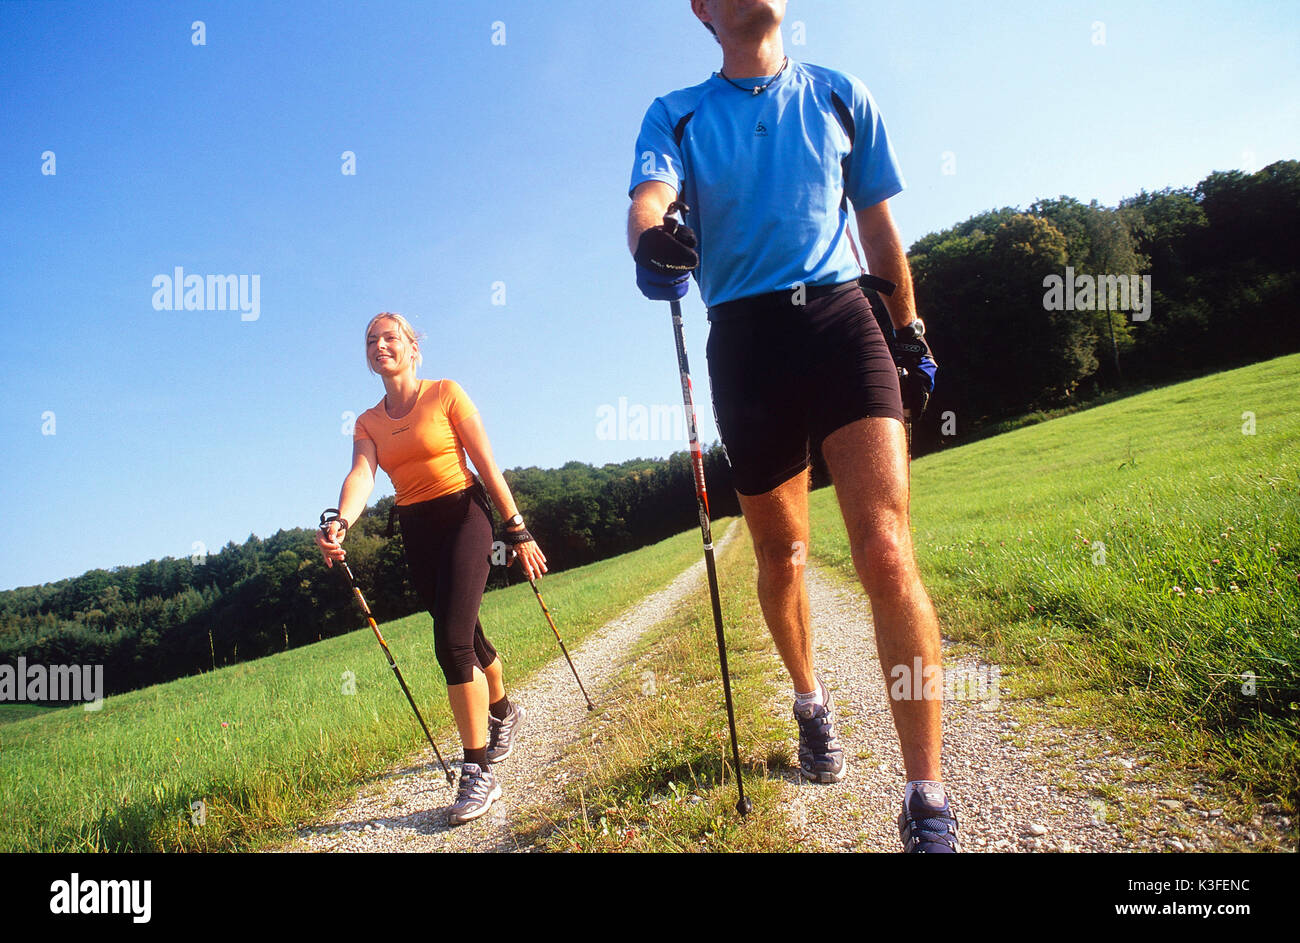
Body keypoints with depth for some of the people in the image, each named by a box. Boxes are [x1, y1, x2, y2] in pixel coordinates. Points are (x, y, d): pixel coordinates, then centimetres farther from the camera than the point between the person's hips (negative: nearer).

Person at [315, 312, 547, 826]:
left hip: (463, 517, -5)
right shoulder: (368, 422, 8)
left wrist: (518, 531, -9)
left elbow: (487, 464, -7)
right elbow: (361, 475, -11)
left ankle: (478, 774, -8)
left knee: (453, 642, -17)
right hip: (416, 530, 5)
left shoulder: (446, 393, -4)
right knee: (465, 637, 17)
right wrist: (341, 523, -32)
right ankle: (503, 713, 45)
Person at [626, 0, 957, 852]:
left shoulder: (841, 97, 14)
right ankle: (811, 702, 39)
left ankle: (929, 808, -10)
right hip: (745, 337, 1)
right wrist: (652, 240, -35)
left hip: (838, 314, 0)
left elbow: (878, 223, 19)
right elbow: (650, 197, -11)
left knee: (886, 551, -17)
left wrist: (911, 330, 20)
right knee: (781, 555, 11)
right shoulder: (677, 115, 10)